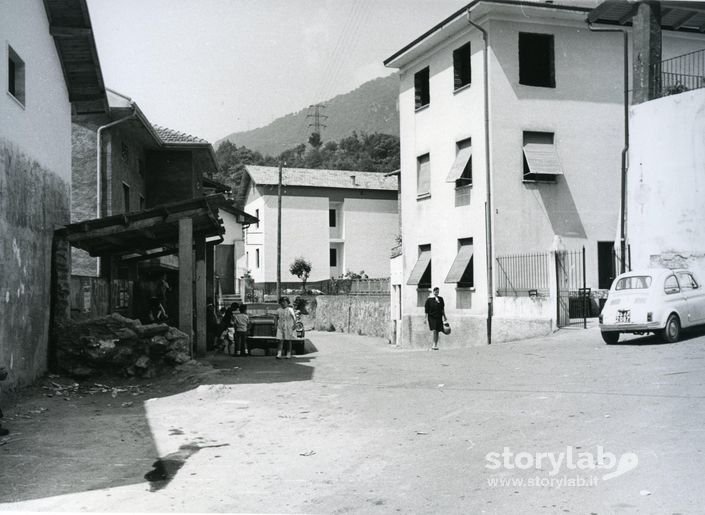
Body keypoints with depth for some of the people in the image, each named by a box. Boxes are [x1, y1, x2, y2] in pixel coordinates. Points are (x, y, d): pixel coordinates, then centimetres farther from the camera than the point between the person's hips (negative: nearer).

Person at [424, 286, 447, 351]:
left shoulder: (440, 299, 9)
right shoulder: (429, 299, -4)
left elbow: (442, 308, 16)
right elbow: (426, 310, -4)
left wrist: (444, 316, 15)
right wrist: (426, 318, -7)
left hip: (439, 317, 4)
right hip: (432, 317, -4)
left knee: (437, 331, 6)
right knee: (434, 331, -16)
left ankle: (435, 345, 13)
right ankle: (434, 345, -14)